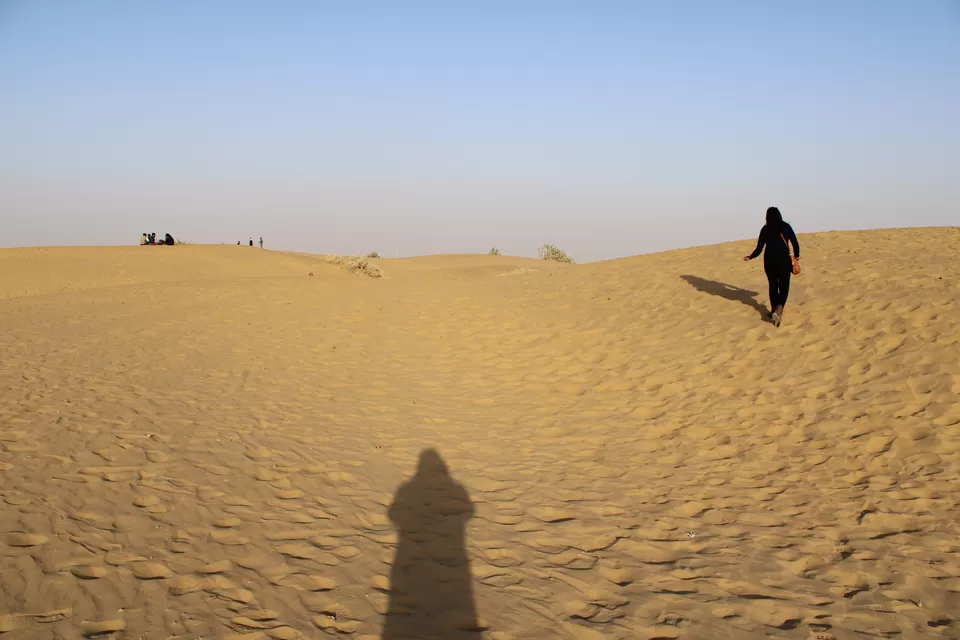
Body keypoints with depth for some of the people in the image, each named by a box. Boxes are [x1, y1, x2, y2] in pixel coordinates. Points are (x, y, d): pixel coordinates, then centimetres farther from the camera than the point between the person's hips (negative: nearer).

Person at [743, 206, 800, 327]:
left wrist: (750, 257, 18)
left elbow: (759, 249, 1)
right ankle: (778, 309, -20)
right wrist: (796, 256, 17)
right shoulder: (786, 227, -2)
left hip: (769, 261, 2)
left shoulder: (765, 230, 1)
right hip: (784, 260, -2)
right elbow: (795, 243, -1)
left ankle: (774, 310, 24)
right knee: (784, 287, 3)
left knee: (773, 286, 17)